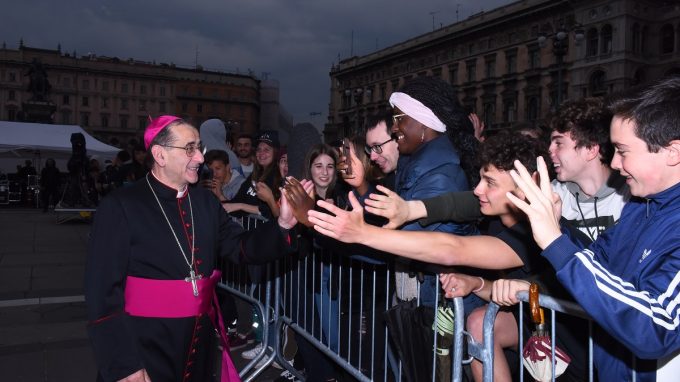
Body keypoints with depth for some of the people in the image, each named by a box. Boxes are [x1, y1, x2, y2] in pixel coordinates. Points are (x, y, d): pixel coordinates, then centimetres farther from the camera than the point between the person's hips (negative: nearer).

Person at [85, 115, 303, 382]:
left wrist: (282, 224, -15)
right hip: (144, 350, -5)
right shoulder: (120, 206, -12)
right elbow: (103, 291, -13)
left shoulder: (205, 201, 6)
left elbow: (240, 248, 3)